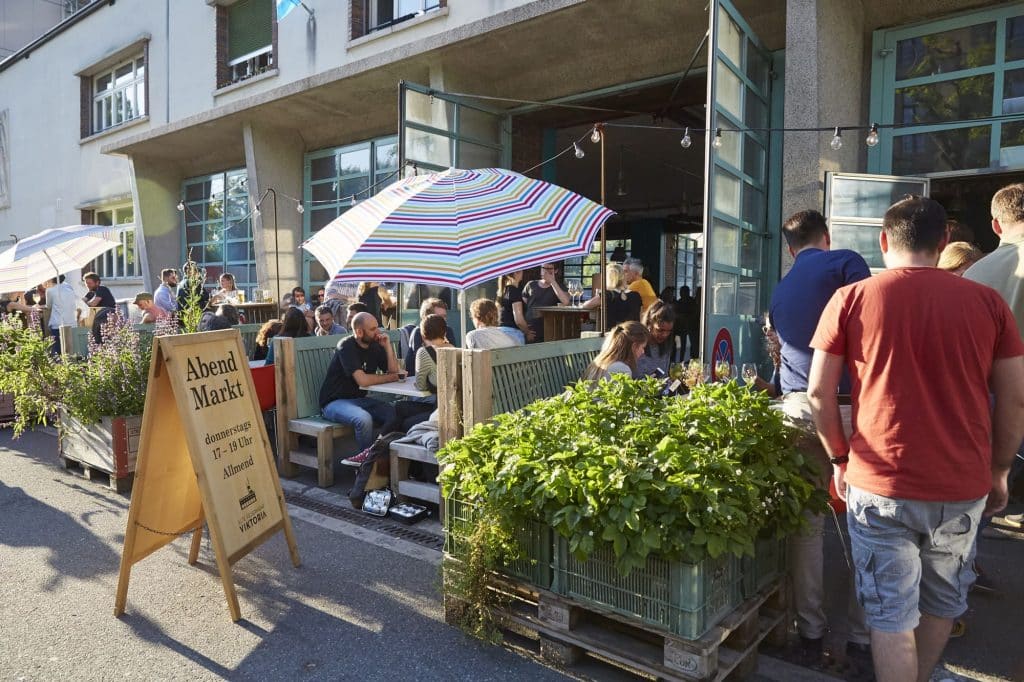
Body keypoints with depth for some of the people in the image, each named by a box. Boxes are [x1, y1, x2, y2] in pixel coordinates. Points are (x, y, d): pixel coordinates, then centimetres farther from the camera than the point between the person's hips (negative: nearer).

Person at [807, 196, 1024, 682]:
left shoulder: (851, 298, -6)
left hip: (879, 485, -3)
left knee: (891, 617, 10)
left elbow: (819, 393, -6)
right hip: (963, 486, 3)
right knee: (943, 604, 24)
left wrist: (839, 459, 7)